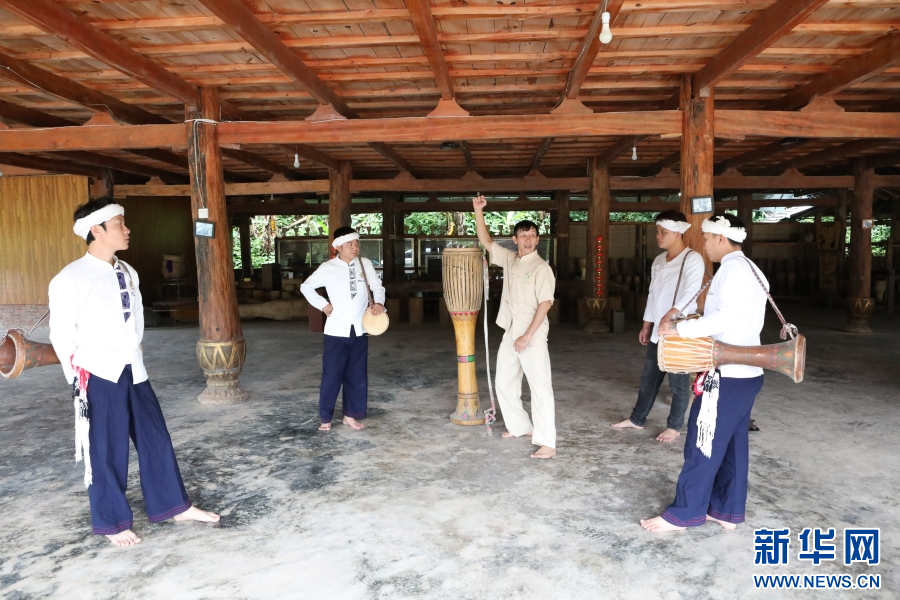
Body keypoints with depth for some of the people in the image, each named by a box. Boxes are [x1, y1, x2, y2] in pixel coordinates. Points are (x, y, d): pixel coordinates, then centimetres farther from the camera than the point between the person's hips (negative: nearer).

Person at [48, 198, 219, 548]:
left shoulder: (128, 273, 7)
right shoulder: (69, 280, -12)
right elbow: (62, 337, -8)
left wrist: (134, 355, 9)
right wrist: (81, 379, -4)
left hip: (133, 372, 6)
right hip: (99, 376, -6)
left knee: (156, 440, 12)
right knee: (106, 452, 7)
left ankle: (175, 506, 27)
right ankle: (112, 523, 26)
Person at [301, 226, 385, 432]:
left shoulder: (365, 264, 1)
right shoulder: (327, 268, -4)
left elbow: (377, 286, 8)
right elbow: (306, 286, 8)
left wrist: (379, 302, -13)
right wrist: (322, 305, -2)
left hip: (359, 329, 3)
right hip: (337, 330, -2)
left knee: (357, 375, 9)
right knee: (332, 375, 1)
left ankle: (350, 415, 24)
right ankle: (326, 418, 15)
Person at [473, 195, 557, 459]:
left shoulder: (541, 268, -11)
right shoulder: (509, 259, 8)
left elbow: (545, 304, -16)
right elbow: (486, 241, 13)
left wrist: (528, 335, -20)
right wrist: (478, 211, 4)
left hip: (533, 335, -8)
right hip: (510, 333, 8)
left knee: (540, 386, -8)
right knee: (504, 382, 16)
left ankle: (547, 443, -6)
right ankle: (520, 426, 31)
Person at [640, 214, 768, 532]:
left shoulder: (734, 268, -14)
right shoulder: (750, 270, 17)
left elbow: (727, 317, -26)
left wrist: (681, 328, -21)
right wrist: (699, 323, 12)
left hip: (727, 374, -10)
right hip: (746, 372, 10)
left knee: (703, 446, -2)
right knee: (732, 445, 15)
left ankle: (684, 513, 8)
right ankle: (727, 511, 25)